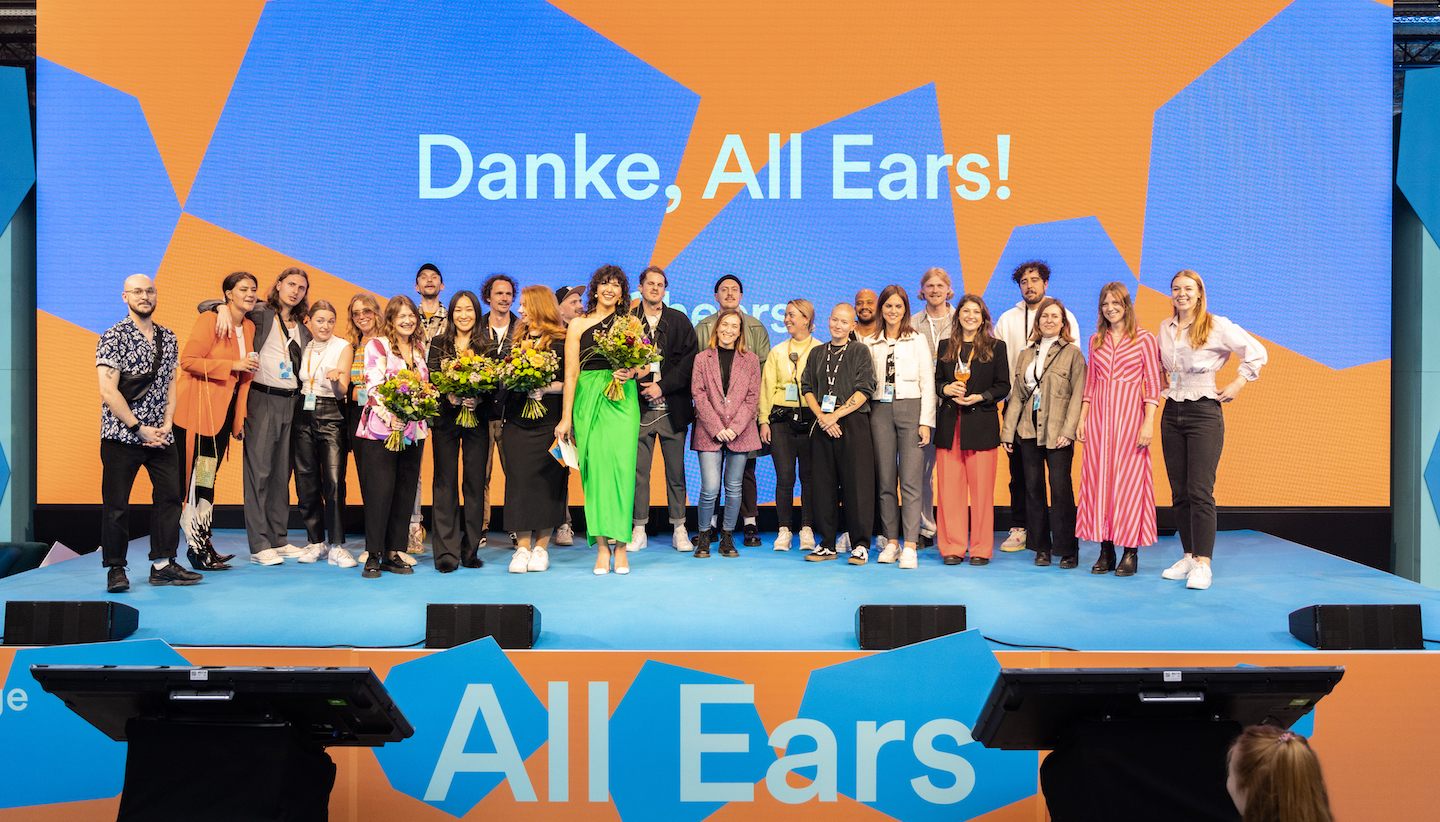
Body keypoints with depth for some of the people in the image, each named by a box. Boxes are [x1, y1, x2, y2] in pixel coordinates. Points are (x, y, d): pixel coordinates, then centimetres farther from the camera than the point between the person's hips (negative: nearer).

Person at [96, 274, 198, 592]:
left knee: (169, 496, 4)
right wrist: (138, 428, -13)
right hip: (121, 435, -5)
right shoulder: (114, 337, -7)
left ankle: (163, 565, 12)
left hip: (161, 436, 5)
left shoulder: (168, 338, 11)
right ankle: (116, 569, 9)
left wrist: (166, 425, 0)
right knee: (116, 503, -1)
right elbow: (108, 391, -12)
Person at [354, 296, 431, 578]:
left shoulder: (420, 347, 14)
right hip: (380, 429, -5)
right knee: (380, 490, -8)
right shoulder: (377, 345, -2)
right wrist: (389, 416, -25)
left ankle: (394, 552, 12)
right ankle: (373, 555, 0)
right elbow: (373, 386, -12)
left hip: (414, 431, 5)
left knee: (405, 491, 5)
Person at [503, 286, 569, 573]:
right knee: (519, 481, -1)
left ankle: (541, 547, 8)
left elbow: (569, 383, -7)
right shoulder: (518, 339, 16)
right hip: (516, 422, 5)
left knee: (546, 482, 0)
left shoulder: (560, 342, -3)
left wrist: (544, 388, -19)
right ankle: (522, 547, 3)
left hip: (548, 423, -5)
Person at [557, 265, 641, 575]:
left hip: (623, 400, 1)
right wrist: (566, 418, 1)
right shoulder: (578, 325, 8)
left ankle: (620, 544, -4)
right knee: (594, 468, -4)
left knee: (621, 466, -9)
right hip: (588, 399, -1)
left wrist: (632, 372, -9)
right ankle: (602, 547, 0)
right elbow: (571, 373, 5)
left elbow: (642, 364, 16)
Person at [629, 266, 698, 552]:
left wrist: (662, 386, -8)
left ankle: (679, 529, 12)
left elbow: (689, 360, 2)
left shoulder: (679, 321, 9)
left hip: (673, 407, 1)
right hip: (639, 408, -1)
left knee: (676, 470, 4)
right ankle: (639, 530, 8)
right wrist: (641, 384, -13)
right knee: (638, 470, 0)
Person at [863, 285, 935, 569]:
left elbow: (927, 383, 2)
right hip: (880, 410, 3)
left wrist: (925, 421, -5)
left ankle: (910, 545, -10)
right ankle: (891, 542, 12)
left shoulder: (918, 341, 6)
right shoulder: (869, 343, 12)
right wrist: (864, 418, 2)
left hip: (911, 408, -2)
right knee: (885, 480, 4)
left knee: (910, 480, -9)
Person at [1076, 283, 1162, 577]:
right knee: (1098, 478, 2)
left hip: (1129, 415, -4)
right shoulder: (1096, 341, 13)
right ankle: (1105, 550, 9)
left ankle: (1130, 552, 3)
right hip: (1098, 415, 4)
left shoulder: (1144, 339, 0)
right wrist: (1082, 418, 8)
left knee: (1128, 478, -4)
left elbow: (1153, 385, -3)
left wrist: (1148, 423, -11)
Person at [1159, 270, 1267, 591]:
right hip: (1172, 413, 6)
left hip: (1204, 412, -6)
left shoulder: (1217, 326, -6)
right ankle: (1189, 556, 14)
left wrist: (1237, 384, -7)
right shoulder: (1165, 328, 11)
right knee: (1179, 492, 6)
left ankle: (1203, 563, -10)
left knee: (1200, 491, -11)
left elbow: (1257, 352, -5)